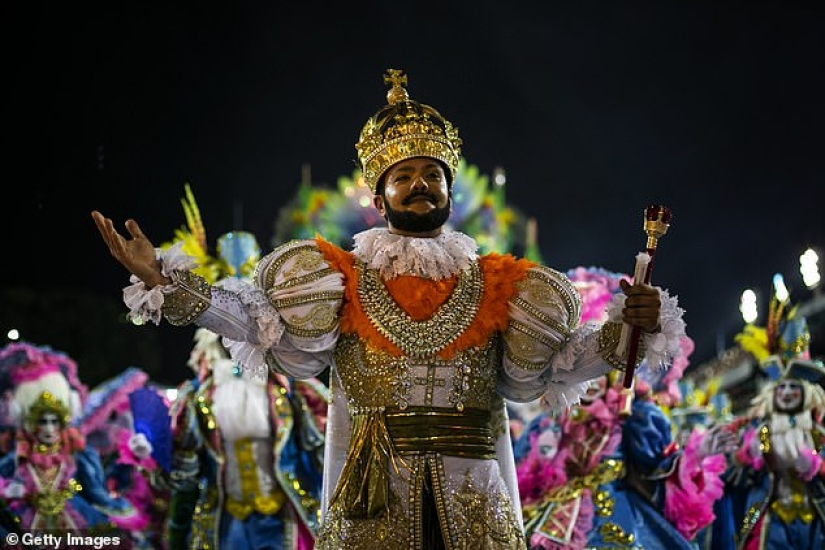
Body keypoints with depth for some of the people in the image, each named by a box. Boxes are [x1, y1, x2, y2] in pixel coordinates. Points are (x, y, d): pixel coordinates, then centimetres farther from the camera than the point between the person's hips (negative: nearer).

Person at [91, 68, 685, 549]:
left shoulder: (494, 285, 10)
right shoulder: (342, 280, 6)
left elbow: (541, 370, 4)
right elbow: (268, 327, -7)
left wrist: (626, 328, -9)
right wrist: (166, 282, -17)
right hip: (374, 501, -1)